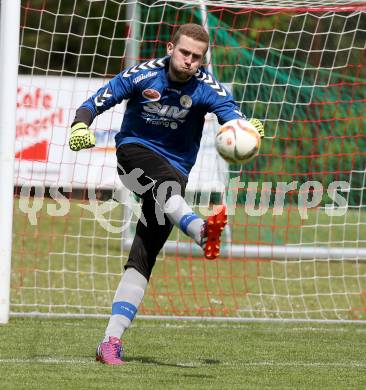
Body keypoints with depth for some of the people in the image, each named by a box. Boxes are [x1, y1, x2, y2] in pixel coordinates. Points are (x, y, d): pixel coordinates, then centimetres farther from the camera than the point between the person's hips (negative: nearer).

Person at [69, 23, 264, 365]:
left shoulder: (206, 88, -8)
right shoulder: (143, 75, -9)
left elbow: (233, 117, -23)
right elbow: (95, 103, -8)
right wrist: (80, 125, -29)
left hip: (175, 167, 1)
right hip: (134, 151, -1)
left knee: (143, 257, -10)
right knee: (166, 178, -37)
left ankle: (111, 340, -12)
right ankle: (200, 230, -68)